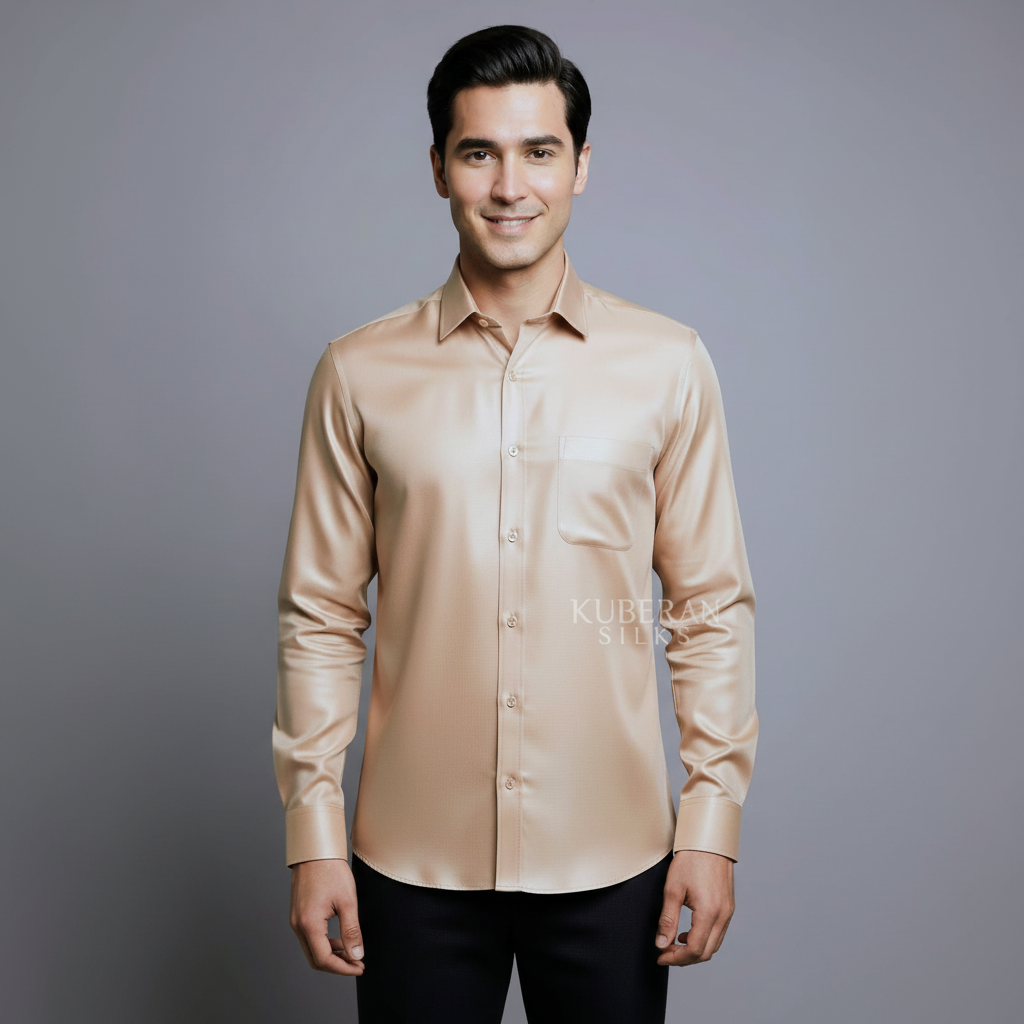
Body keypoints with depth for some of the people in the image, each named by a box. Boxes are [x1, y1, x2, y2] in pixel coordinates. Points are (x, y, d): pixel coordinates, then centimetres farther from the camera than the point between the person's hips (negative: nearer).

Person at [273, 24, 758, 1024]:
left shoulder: (668, 365, -2)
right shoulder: (359, 374, -1)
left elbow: (712, 607, 1)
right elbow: (320, 616, 1)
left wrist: (712, 822, -1)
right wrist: (313, 832, 0)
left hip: (612, 856, 0)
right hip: (414, 860, 0)